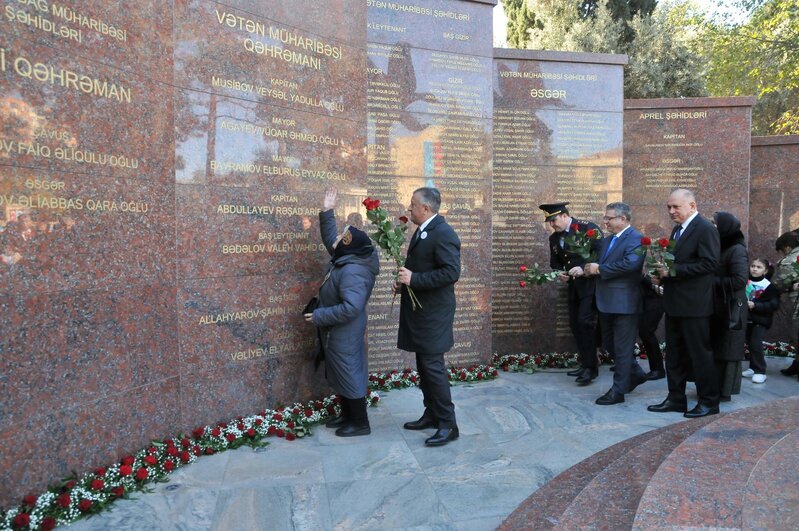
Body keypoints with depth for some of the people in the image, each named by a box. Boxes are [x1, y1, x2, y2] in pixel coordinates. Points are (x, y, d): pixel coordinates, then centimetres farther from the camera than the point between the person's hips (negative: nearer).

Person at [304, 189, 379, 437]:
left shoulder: (353, 272, -30)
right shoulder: (345, 258, 1)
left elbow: (351, 308, -35)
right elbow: (330, 240, 19)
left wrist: (319, 316, -26)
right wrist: (327, 212, 11)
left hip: (344, 333, -10)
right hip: (337, 331, 10)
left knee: (350, 374, 2)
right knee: (339, 374, 20)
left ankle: (361, 423, 16)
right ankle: (348, 415, 35)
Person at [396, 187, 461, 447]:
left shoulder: (443, 234, -17)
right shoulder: (420, 232, 14)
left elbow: (451, 272, -25)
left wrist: (414, 279, -23)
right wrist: (404, 280, 5)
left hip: (433, 312, -10)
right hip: (419, 310, 10)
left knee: (433, 366, -6)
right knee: (423, 365, 15)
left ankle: (448, 424, 5)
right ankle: (432, 414, 28)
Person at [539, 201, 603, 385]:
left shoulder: (588, 228, -11)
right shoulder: (554, 238, 9)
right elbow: (555, 263, 18)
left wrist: (584, 268, -24)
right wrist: (560, 274, -3)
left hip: (591, 283, -7)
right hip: (574, 287, 7)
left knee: (585, 322, -14)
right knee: (575, 325, 7)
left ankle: (591, 367, -4)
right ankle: (585, 364, 19)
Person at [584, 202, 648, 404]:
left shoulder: (635, 239, -13)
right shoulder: (607, 240, 15)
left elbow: (630, 264, -27)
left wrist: (599, 269, -21)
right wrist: (591, 268, -5)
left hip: (625, 303, -9)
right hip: (607, 302, 9)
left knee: (622, 348, 1)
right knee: (609, 343, 18)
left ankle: (618, 391, 10)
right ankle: (636, 374, 37)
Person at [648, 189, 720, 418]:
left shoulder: (705, 229, -12)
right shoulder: (678, 230, 15)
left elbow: (709, 263, -20)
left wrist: (673, 270, -21)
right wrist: (662, 276, 1)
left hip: (694, 304, -9)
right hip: (674, 304, 9)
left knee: (700, 354, 2)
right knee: (674, 354, 14)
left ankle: (709, 402, 16)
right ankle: (676, 399, 24)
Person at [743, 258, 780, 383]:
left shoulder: (769, 286, -11)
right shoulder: (746, 281, -2)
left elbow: (774, 305, -14)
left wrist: (755, 305, -21)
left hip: (761, 320, -5)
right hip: (747, 318, 5)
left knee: (756, 344, -12)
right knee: (749, 343, 12)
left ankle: (760, 371, -2)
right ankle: (753, 368, 25)